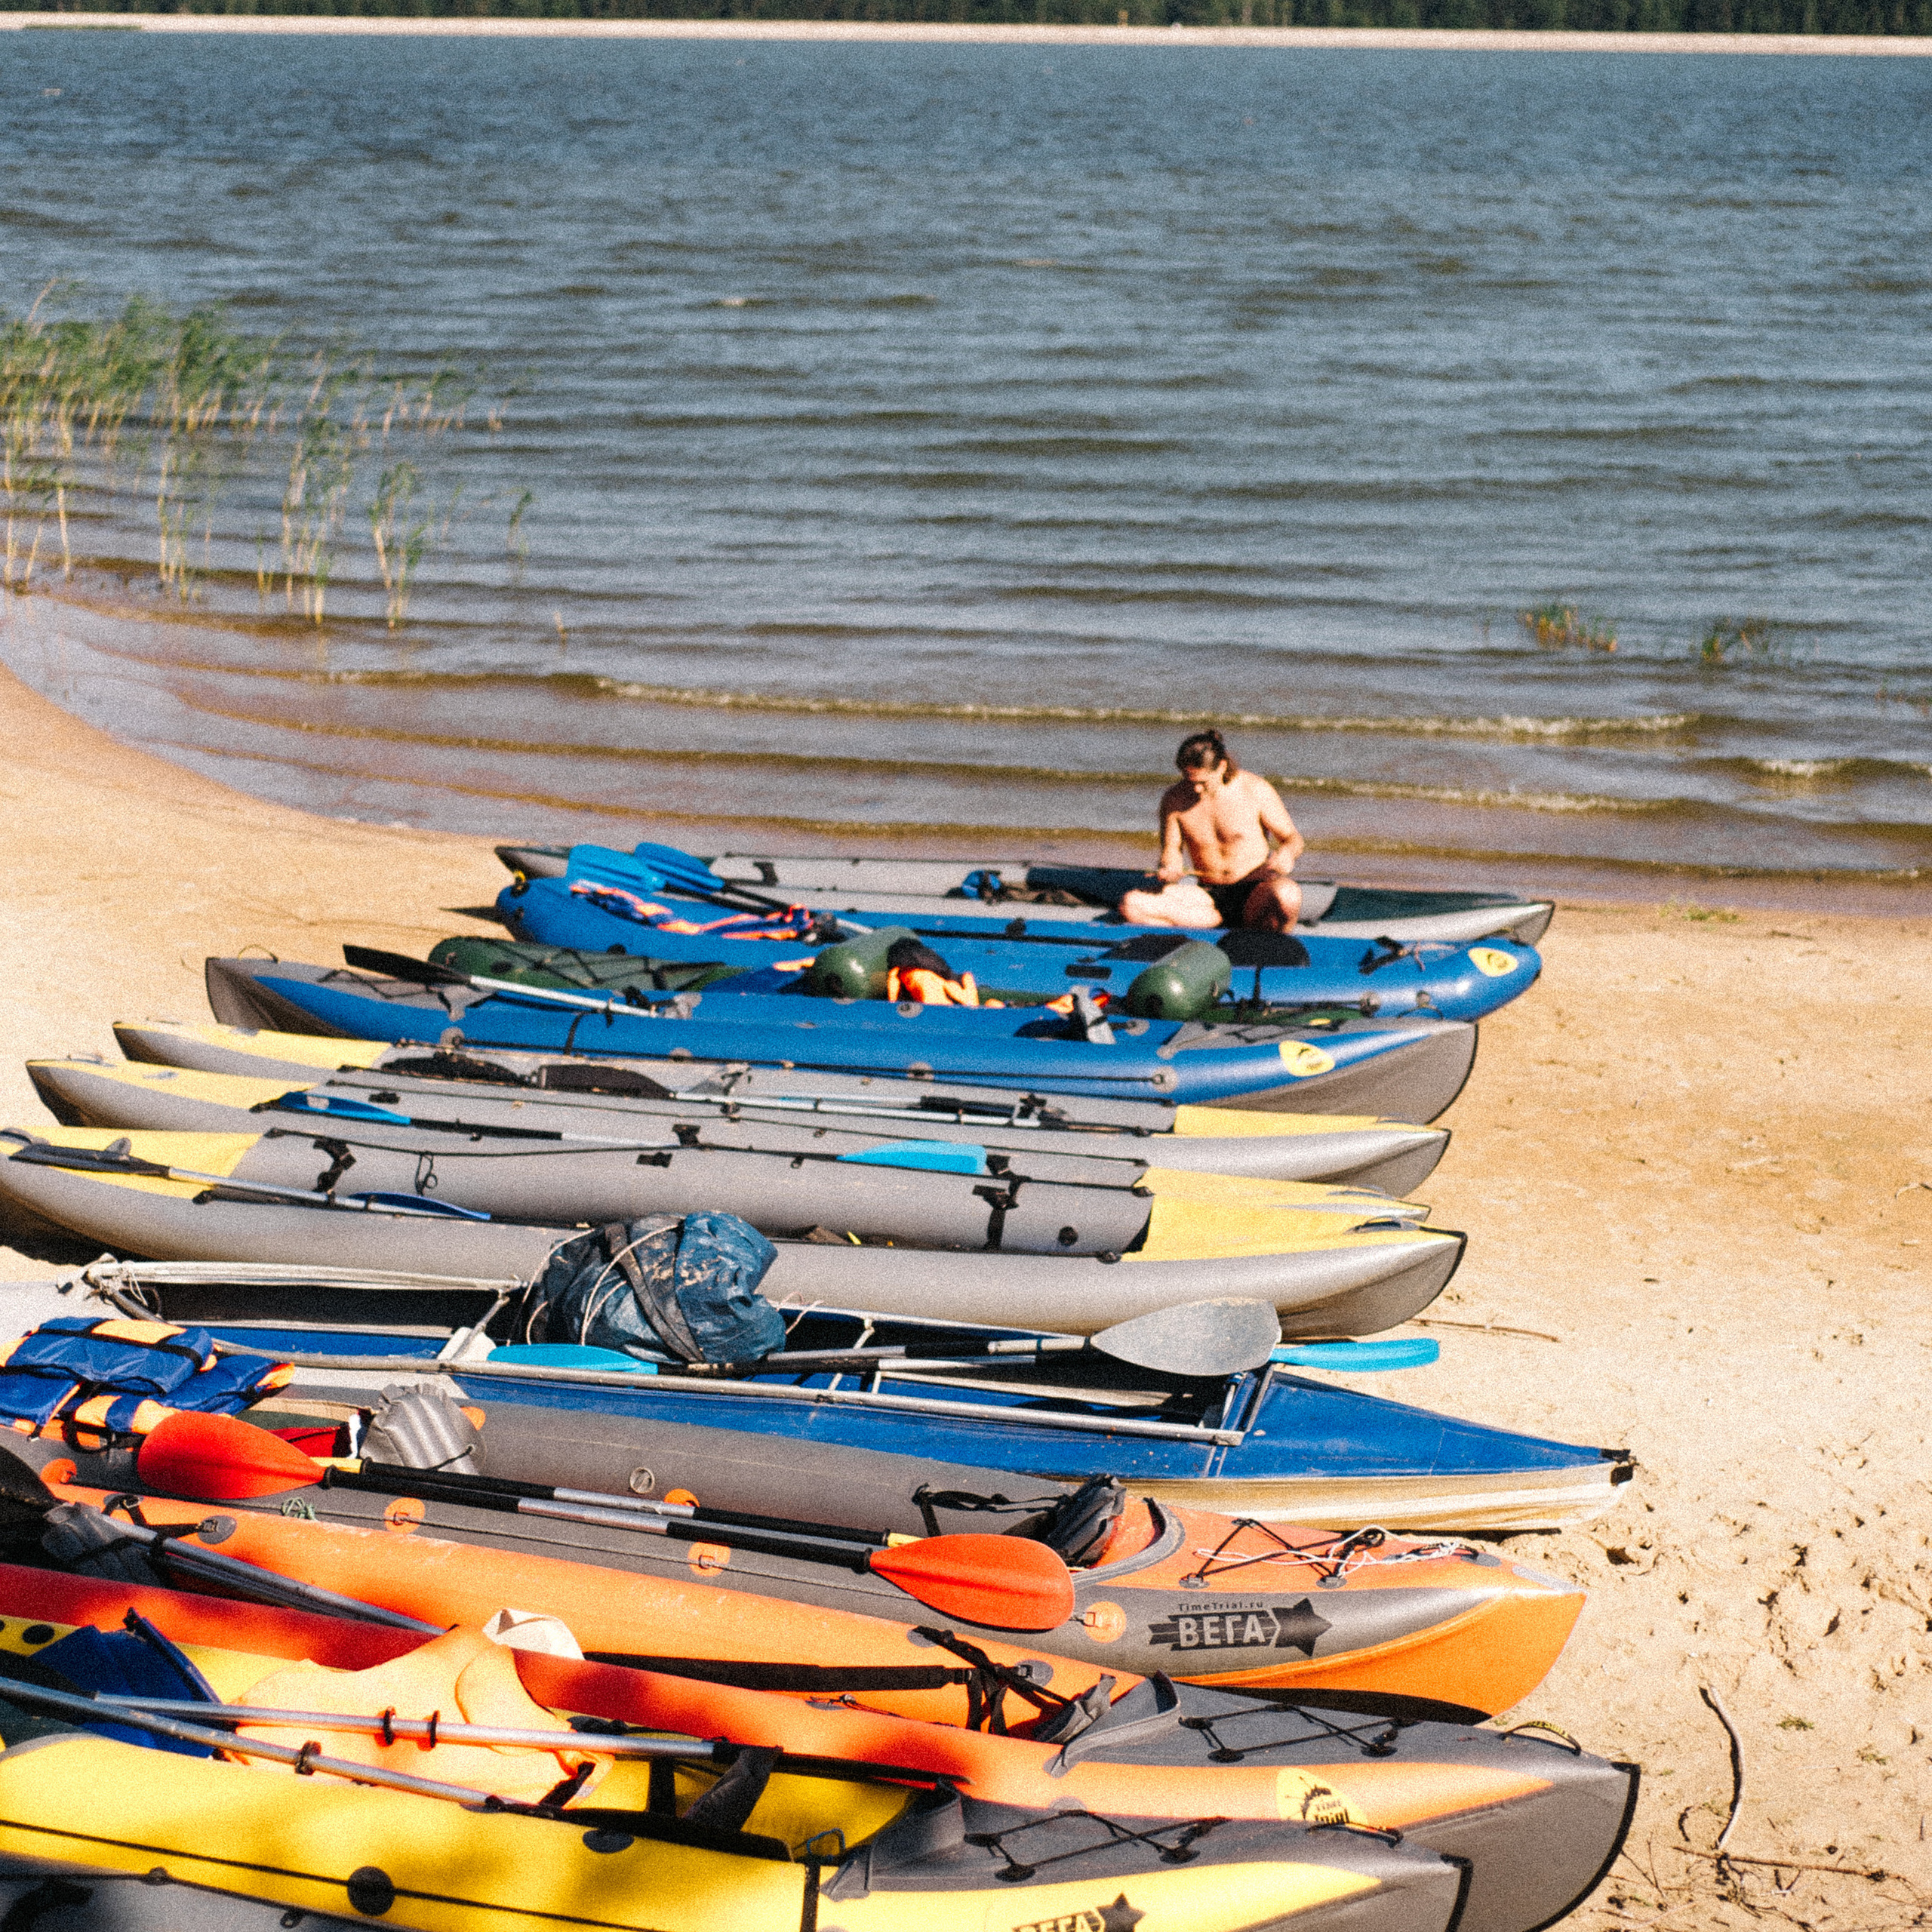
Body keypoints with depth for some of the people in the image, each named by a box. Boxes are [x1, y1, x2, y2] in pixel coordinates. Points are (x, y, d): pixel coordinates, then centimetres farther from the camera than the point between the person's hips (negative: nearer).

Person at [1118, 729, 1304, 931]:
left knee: (1286, 896, -42)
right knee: (1130, 905, -22)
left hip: (1255, 888, -4)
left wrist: (1287, 853, -22)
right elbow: (1171, 852, 6)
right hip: (1210, 896, 4)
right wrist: (1168, 871, -18)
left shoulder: (1255, 791, -5)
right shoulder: (1174, 799, 1)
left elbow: (1293, 838, 2)